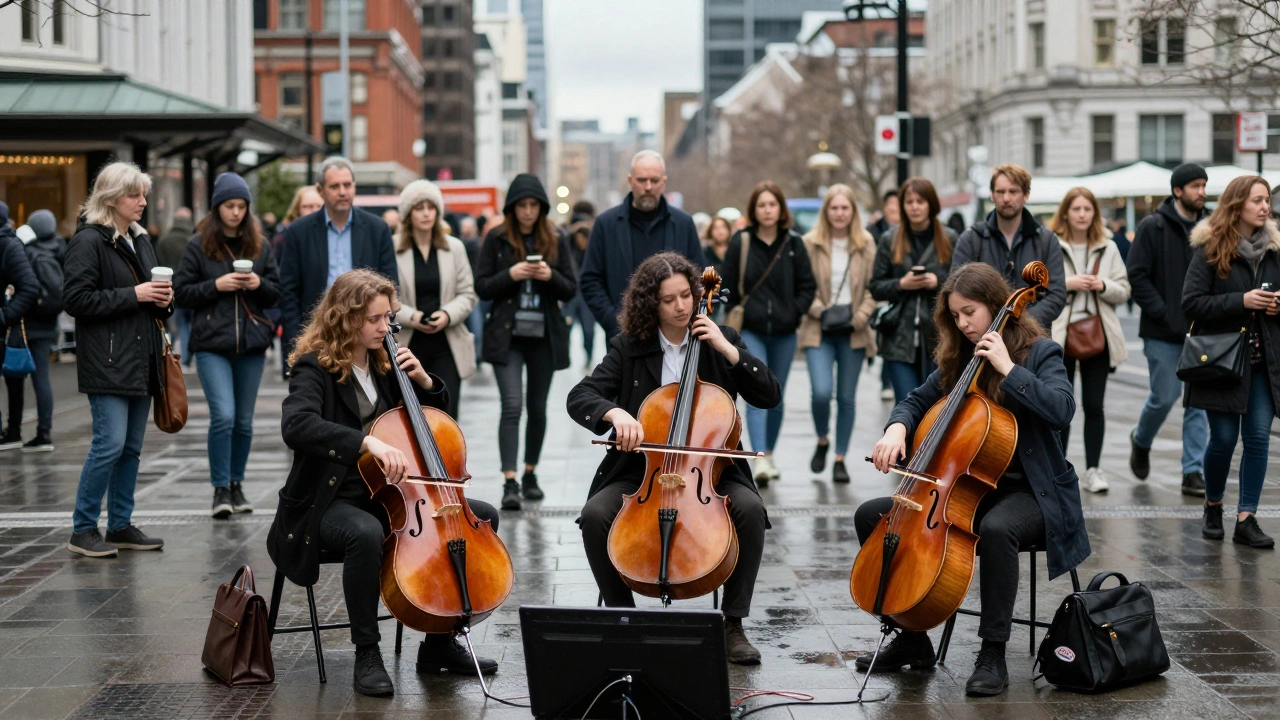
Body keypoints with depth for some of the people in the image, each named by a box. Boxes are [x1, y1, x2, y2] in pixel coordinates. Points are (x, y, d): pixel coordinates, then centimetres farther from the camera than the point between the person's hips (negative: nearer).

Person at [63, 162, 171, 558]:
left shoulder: (140, 241, 18)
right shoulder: (89, 241, -8)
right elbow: (76, 299, -16)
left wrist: (163, 300, 4)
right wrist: (133, 295, -17)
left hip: (141, 361, 8)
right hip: (107, 362, -8)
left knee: (131, 447, 10)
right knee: (110, 443, -12)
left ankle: (121, 526, 17)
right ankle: (82, 530, -3)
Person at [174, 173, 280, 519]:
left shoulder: (260, 245, 9)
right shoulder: (199, 245, 0)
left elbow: (276, 293, 12)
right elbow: (180, 292, -1)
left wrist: (259, 284, -8)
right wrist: (216, 286, -13)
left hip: (251, 344, 3)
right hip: (212, 344, -3)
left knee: (244, 421, 8)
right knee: (223, 416, -15)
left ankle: (237, 484, 24)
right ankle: (220, 489, -3)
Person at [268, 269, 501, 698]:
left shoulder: (384, 365, 9)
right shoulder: (315, 368, -12)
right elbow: (296, 425, -33)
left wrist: (423, 381, -1)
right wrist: (367, 442, -44)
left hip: (388, 495, 7)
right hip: (331, 501, -7)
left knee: (483, 516, -3)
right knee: (365, 533, -41)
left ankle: (439, 644, 3)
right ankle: (367, 654, -23)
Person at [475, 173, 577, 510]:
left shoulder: (556, 240, 5)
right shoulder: (497, 239, 0)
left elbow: (570, 290, 5)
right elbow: (482, 286, -1)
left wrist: (551, 276, -15)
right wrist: (510, 274, -18)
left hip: (545, 336, 3)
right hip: (507, 336, -2)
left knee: (538, 407, 11)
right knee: (512, 406, -13)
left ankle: (530, 473, 26)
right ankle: (510, 482, -17)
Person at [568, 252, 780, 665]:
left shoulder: (720, 341, 5)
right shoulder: (629, 349, 3)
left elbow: (770, 396, -3)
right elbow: (579, 398, -7)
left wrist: (727, 350, -13)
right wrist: (614, 412, -29)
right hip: (641, 471, 0)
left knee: (750, 508, -29)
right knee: (595, 515, -27)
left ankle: (733, 624, -17)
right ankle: (622, 616, -8)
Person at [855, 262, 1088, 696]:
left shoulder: (1039, 352, -7)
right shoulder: (960, 358, 10)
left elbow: (1061, 409, -24)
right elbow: (918, 400, 17)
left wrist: (1008, 368, -25)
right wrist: (897, 428, -5)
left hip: (1028, 492, -7)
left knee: (996, 528, -42)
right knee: (870, 515, -6)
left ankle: (993, 653, -30)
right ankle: (911, 639, 1)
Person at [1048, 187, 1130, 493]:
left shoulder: (1108, 248, 9)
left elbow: (1124, 291, 10)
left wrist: (1103, 286, -9)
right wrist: (1067, 284, -17)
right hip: (1059, 335, -2)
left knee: (1094, 405, 4)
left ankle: (1093, 469, 11)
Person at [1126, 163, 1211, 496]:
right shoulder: (1153, 227, -5)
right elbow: (1138, 275, -8)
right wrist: (1165, 315, -14)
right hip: (1163, 334, -4)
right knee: (1165, 396, 0)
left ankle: (1194, 472, 6)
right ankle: (1141, 440, 31)